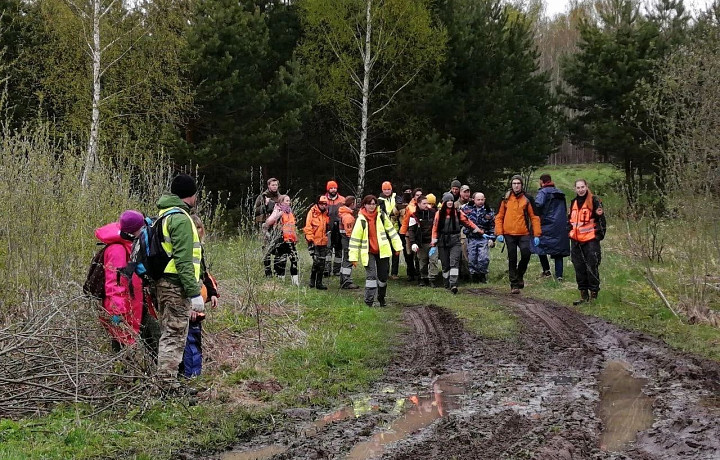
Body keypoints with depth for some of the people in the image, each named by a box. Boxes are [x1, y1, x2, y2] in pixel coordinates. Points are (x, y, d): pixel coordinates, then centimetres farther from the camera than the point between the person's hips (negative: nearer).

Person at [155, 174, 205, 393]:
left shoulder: (164, 215, 17)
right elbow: (183, 260, -21)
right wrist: (195, 293, -20)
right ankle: (168, 384, -3)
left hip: (163, 283, 10)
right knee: (175, 336, -5)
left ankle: (166, 381, 24)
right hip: (176, 285, -10)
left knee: (168, 334, 17)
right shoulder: (181, 219, -15)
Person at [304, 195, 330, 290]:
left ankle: (319, 283, 12)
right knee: (316, 261, -13)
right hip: (314, 242, -6)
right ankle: (312, 280, 2)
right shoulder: (312, 212, -6)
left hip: (323, 242, 6)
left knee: (322, 263, 6)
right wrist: (310, 239, -15)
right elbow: (308, 227, -9)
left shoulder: (326, 214, 11)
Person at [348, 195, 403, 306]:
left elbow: (391, 231, 9)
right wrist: (354, 257, -8)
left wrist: (397, 246, 7)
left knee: (383, 276, 10)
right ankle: (369, 301, -8)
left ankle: (381, 297, 31)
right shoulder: (361, 220, -7)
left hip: (382, 251, 3)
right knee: (371, 275, -12)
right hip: (368, 252, -3)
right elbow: (355, 238, -6)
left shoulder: (381, 216, 1)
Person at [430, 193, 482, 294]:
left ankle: (453, 284, -22)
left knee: (454, 262, -14)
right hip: (443, 241, 1)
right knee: (445, 264, 8)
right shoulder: (439, 214, 3)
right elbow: (435, 228, 3)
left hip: (455, 241, -1)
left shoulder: (458, 213, 4)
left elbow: (468, 222, 11)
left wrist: (478, 230, 9)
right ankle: (447, 283, 21)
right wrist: (433, 244, -1)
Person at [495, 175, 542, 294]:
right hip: (509, 234, 0)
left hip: (524, 234, 0)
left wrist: (536, 235, -3)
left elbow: (534, 217, 4)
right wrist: (499, 233, -4)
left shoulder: (527, 199, 4)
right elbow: (499, 217, 7)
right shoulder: (505, 199, 5)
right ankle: (514, 285, 10)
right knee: (512, 260, 3)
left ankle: (519, 275, 12)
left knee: (526, 255, -15)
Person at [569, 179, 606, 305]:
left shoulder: (594, 201, -4)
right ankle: (584, 295, 15)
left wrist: (600, 234, -11)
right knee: (579, 269, 8)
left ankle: (594, 294, 1)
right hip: (576, 241, 6)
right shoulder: (573, 202, 15)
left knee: (592, 268, -5)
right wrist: (570, 233, 18)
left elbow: (601, 218, -4)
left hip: (591, 240, -6)